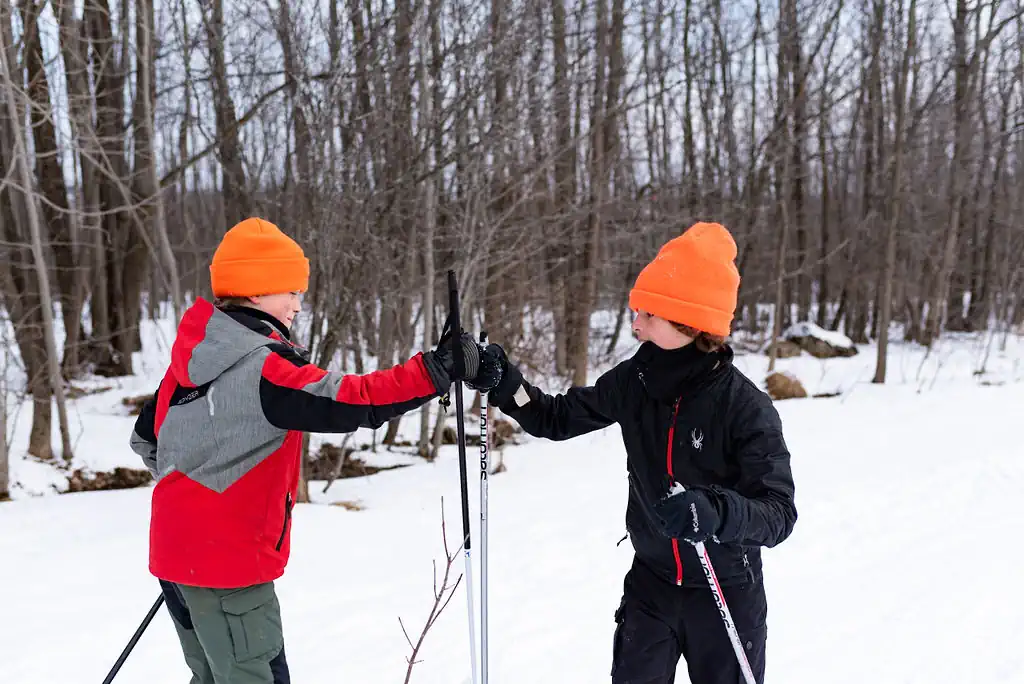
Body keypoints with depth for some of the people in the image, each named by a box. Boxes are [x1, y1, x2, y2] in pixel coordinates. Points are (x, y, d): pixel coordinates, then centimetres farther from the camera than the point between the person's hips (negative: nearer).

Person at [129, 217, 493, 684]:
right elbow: (351, 401, -31)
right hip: (230, 560, -9)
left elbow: (145, 437, 15)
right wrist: (437, 370, -29)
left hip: (181, 552, 9)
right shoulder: (260, 370, -23)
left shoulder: (194, 357, 5)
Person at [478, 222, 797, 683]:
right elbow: (558, 419, 4)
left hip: (726, 590, -3)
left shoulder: (746, 407, -22)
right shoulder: (634, 382, -9)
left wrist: (715, 511, -44)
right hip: (652, 581, 4)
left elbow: (779, 512, -25)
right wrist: (506, 385, -14)